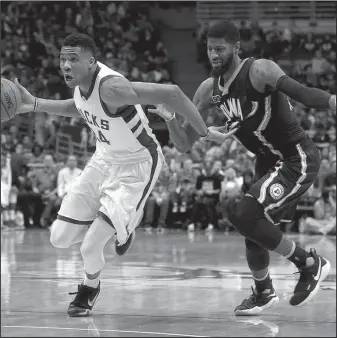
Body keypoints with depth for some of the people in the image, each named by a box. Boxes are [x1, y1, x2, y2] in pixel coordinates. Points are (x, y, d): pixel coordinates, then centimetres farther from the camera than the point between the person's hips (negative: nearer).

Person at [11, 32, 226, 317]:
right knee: (60, 238, 5)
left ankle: (90, 288, 19)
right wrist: (35, 105, 8)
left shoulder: (111, 87, -34)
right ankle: (122, 225, 31)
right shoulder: (81, 81, -7)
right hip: (104, 159, 8)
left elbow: (171, 92, -36)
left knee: (90, 246, -17)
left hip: (136, 167, -8)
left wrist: (204, 132, -27)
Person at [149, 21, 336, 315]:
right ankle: (264, 292, 38)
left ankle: (310, 264, -3)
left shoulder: (259, 71, -19)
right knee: (253, 224, 12)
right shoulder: (209, 90, 2)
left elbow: (301, 93, -35)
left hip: (298, 159, -8)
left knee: (245, 217, -19)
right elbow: (184, 145, 4)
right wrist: (170, 119, -16)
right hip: (269, 161, 8)